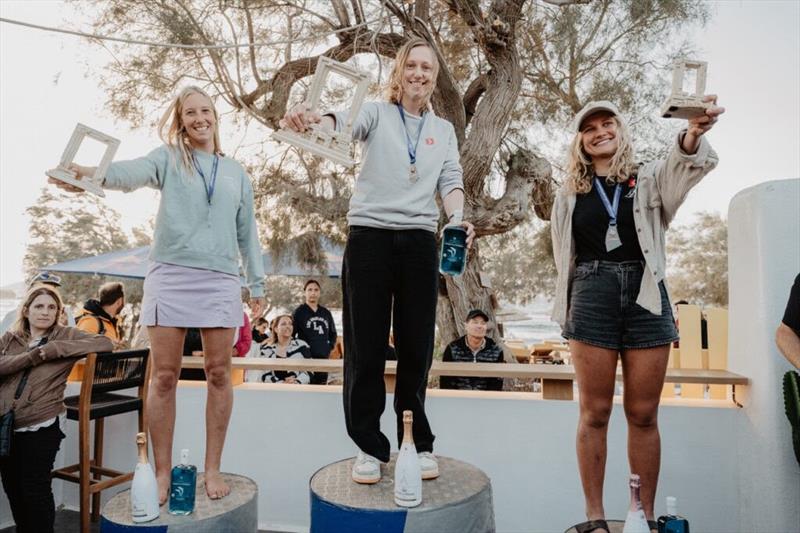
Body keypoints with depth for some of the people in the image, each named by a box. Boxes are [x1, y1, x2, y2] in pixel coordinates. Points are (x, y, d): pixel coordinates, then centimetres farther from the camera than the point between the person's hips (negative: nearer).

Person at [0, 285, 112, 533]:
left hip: (40, 427, -4)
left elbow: (105, 343, -17)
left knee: (35, 491, 2)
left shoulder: (66, 335, -2)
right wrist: (33, 356, -19)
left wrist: (55, 349, -20)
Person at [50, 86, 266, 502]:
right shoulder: (168, 158, 9)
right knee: (164, 376, 1)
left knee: (218, 374, 1)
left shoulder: (237, 174, 17)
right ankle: (163, 472, 14)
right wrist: (94, 174, -35)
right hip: (170, 274, -1)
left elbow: (247, 233, 16)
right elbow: (133, 172, -13)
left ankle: (212, 468, 14)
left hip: (220, 280, 2)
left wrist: (256, 283, 11)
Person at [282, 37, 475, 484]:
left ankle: (418, 443, 21)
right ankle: (369, 446, 14)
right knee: (366, 346, 1)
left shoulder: (445, 130, 18)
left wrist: (458, 217, -15)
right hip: (370, 235, -2)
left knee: (416, 346, 6)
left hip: (419, 241, 3)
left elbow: (451, 181, 7)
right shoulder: (377, 113, 8)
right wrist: (311, 117, -37)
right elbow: (344, 122, -14)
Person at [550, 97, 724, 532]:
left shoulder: (650, 179, 10)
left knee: (643, 415, 5)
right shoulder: (569, 194, 12)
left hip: (645, 296, 0)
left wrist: (695, 131, -34)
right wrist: (567, 311, 10)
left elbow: (689, 163, -12)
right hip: (592, 297, 0)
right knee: (595, 413, 1)